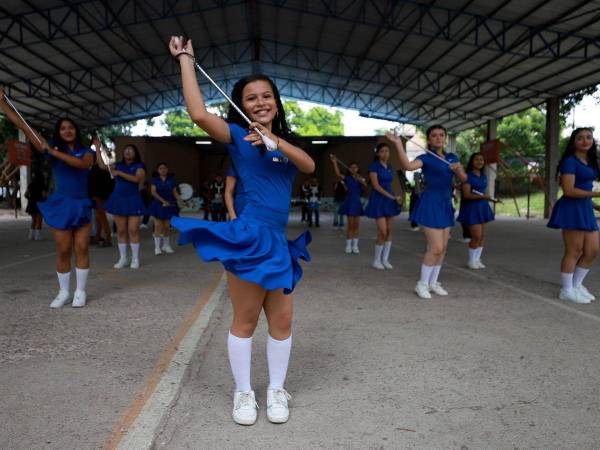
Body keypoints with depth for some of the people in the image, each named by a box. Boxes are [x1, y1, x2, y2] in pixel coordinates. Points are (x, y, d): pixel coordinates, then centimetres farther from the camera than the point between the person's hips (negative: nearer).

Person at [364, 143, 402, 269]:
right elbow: (376, 186, -16)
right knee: (383, 232, -11)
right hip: (378, 200, -6)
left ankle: (385, 259, 15)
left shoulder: (389, 167, 12)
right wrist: (392, 197, -19)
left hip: (389, 200, 6)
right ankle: (376, 260, 4)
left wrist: (395, 197, 4)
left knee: (389, 231, 5)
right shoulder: (374, 166, -8)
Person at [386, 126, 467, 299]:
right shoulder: (425, 158, -7)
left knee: (443, 248, 10)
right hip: (431, 204, -7)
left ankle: (433, 283, 23)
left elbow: (464, 178, 4)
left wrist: (458, 170, -18)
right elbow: (408, 166, -28)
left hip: (446, 205, 7)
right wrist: (398, 144, -33)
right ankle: (422, 284, 5)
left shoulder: (452, 157, 11)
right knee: (436, 248, -11)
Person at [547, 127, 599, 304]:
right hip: (571, 209, -8)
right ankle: (567, 291, 7)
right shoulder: (570, 161, -11)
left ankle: (576, 285, 24)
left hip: (586, 209, 8)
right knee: (574, 252, -4)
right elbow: (569, 190, -19)